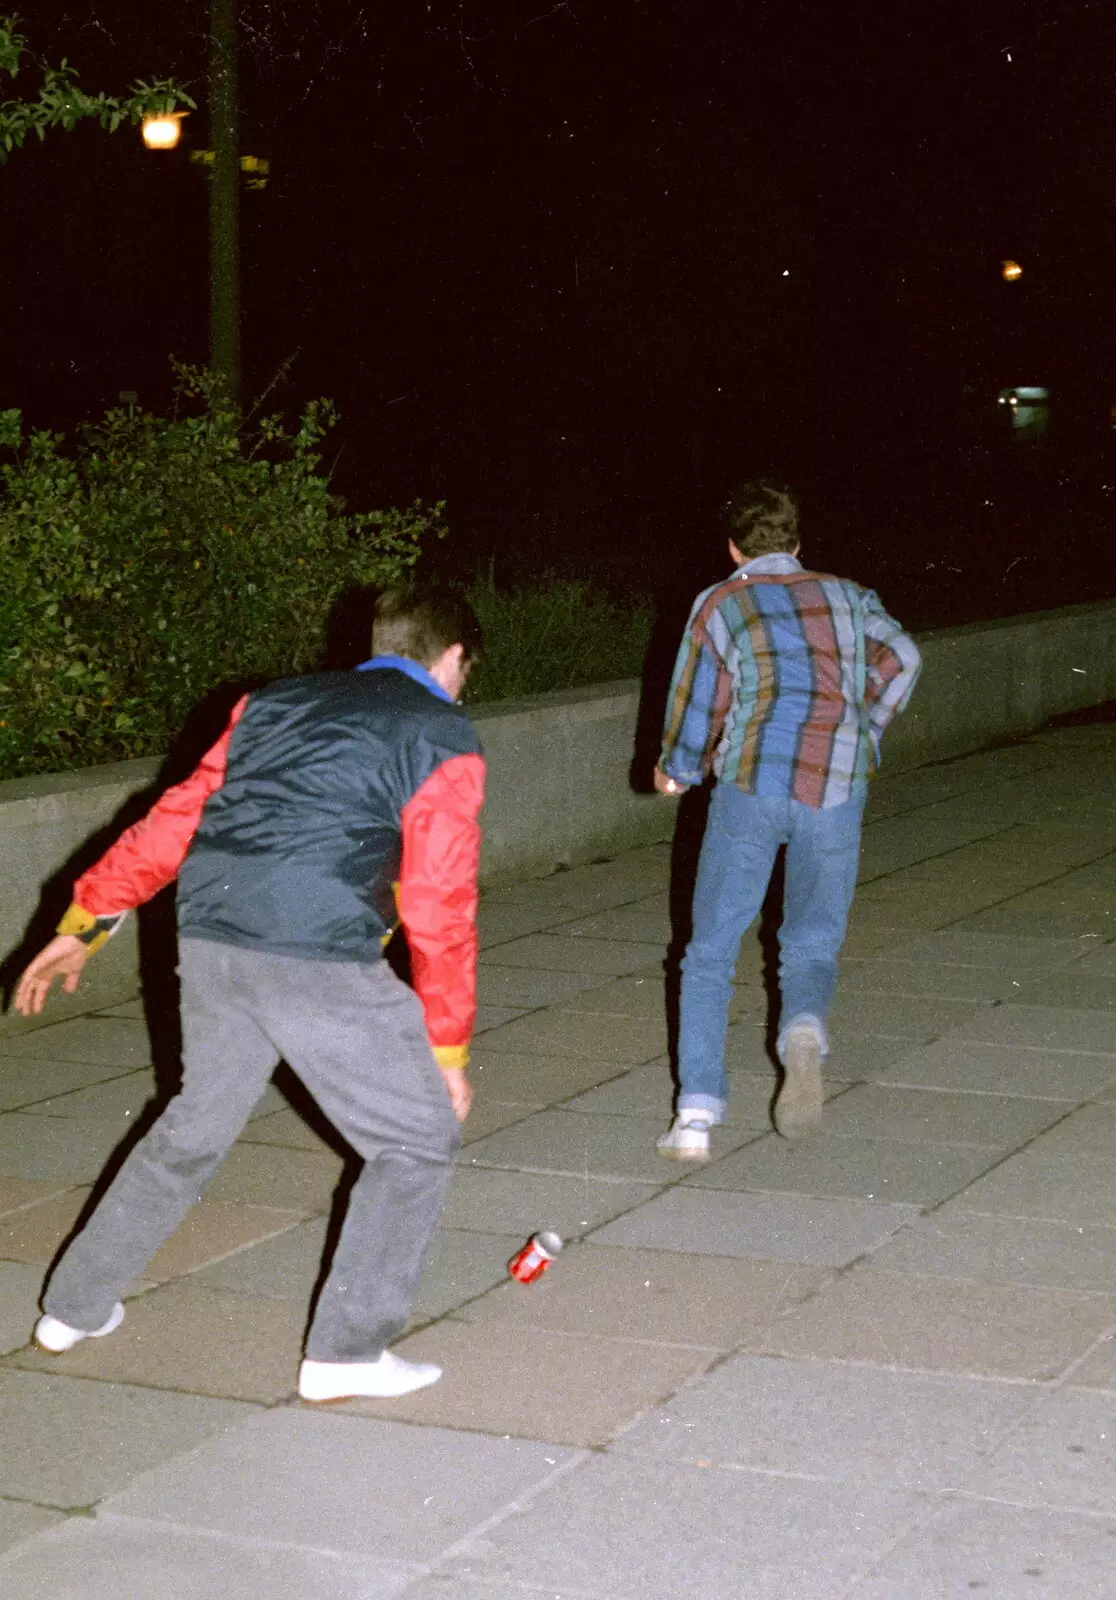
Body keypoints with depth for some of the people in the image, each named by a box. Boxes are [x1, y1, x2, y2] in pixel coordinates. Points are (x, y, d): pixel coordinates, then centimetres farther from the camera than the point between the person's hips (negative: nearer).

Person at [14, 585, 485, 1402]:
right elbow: (440, 906, -1)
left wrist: (83, 925, 21)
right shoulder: (444, 737, 4)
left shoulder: (275, 704, 21)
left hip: (208, 942, 6)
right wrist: (447, 1047, 6)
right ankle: (345, 1353, 10)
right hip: (322, 960, -6)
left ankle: (76, 1306, 39)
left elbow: (175, 820, 18)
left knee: (193, 1127, 27)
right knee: (418, 1141, 11)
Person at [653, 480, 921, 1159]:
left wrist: (676, 772, 29)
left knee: (711, 953, 8)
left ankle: (696, 1115, -3)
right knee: (813, 944, 15)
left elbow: (698, 709, 11)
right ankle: (804, 1032, -18)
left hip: (753, 784, -2)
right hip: (837, 795, 2)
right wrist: (863, 735, 15)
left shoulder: (721, 604, 11)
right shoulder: (848, 595, 19)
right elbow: (899, 657, 3)